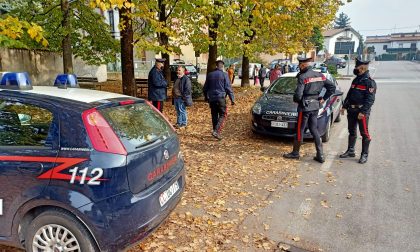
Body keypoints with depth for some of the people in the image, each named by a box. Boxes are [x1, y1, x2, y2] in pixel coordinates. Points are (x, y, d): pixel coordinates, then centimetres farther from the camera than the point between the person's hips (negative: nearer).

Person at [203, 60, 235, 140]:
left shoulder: (210, 74, 9)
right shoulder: (224, 75, -6)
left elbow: (205, 88, 17)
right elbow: (228, 88, -8)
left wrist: (206, 97, 31)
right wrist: (232, 99, -3)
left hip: (211, 99, 5)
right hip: (220, 98, -5)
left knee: (214, 116, 13)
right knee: (222, 115, -1)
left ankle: (215, 131, 19)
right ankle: (216, 131, -15)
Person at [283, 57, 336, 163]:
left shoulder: (303, 77, -15)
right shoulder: (319, 75, 7)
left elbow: (298, 95, -21)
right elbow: (332, 87, 12)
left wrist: (296, 100, 0)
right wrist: (324, 98, 14)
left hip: (305, 107, -7)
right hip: (315, 106, 7)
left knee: (300, 130, 4)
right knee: (314, 130, 13)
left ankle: (295, 153, 17)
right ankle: (320, 155, 13)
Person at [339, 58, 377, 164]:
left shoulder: (369, 81, -11)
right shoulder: (356, 80, 13)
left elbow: (370, 99, -17)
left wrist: (363, 112, -22)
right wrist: (344, 106, 15)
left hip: (362, 111, -8)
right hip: (351, 110, 8)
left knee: (364, 133, 0)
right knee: (352, 131, 15)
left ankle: (364, 154, 9)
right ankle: (350, 151, 26)